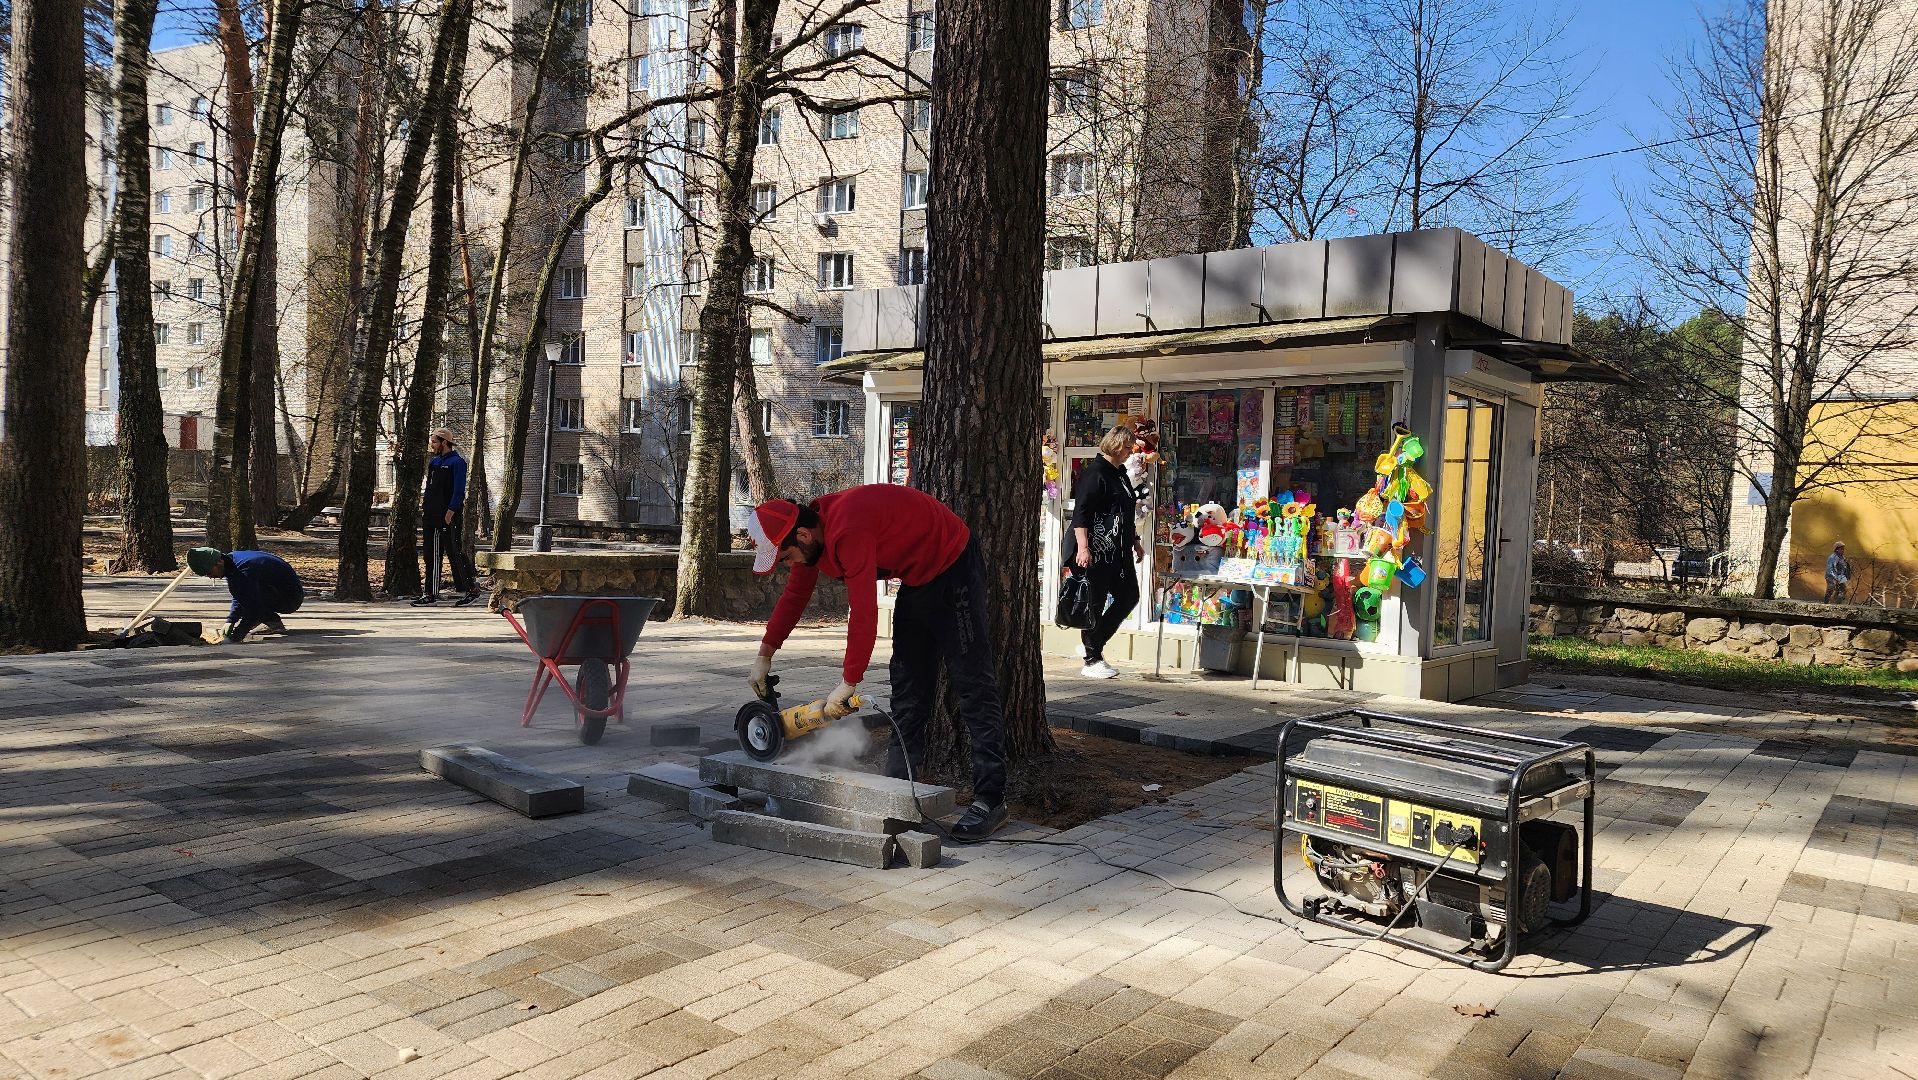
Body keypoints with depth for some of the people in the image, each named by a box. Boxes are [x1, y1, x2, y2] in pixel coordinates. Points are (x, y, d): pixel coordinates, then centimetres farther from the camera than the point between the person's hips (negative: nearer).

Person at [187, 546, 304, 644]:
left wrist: (234, 637, -28)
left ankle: (274, 623, -11)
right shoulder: (231, 560, 3)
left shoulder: (244, 572, -27)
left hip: (291, 599, -10)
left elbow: (253, 609, -29)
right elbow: (238, 599, 14)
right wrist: (230, 621, 0)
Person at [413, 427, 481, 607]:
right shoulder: (434, 462, 17)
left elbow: (459, 491, -14)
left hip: (447, 518, -9)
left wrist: (450, 512, -20)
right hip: (431, 517, 9)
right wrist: (425, 507, 14)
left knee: (454, 553, -7)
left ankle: (472, 590, 1)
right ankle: (430, 594, 12)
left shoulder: (457, 462, -8)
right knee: (431, 556, 8)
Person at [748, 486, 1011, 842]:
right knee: (907, 685, 11)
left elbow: (864, 613, -32)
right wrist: (765, 655, 10)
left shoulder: (847, 531, -32)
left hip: (955, 568, -10)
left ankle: (990, 799, -9)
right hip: (918, 579, 10)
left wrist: (848, 683, -25)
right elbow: (795, 595, 10)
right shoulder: (811, 530, -2)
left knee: (972, 685, -10)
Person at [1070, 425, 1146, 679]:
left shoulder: (1120, 472, 18)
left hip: (1119, 551, 10)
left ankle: (1093, 645, 18)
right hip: (1098, 551, -10)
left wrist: (1135, 541, 27)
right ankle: (1092, 661, 6)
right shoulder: (1095, 472, -11)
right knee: (1096, 603, -2)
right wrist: (1083, 548, -24)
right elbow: (1080, 512, -17)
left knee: (1129, 596, 9)